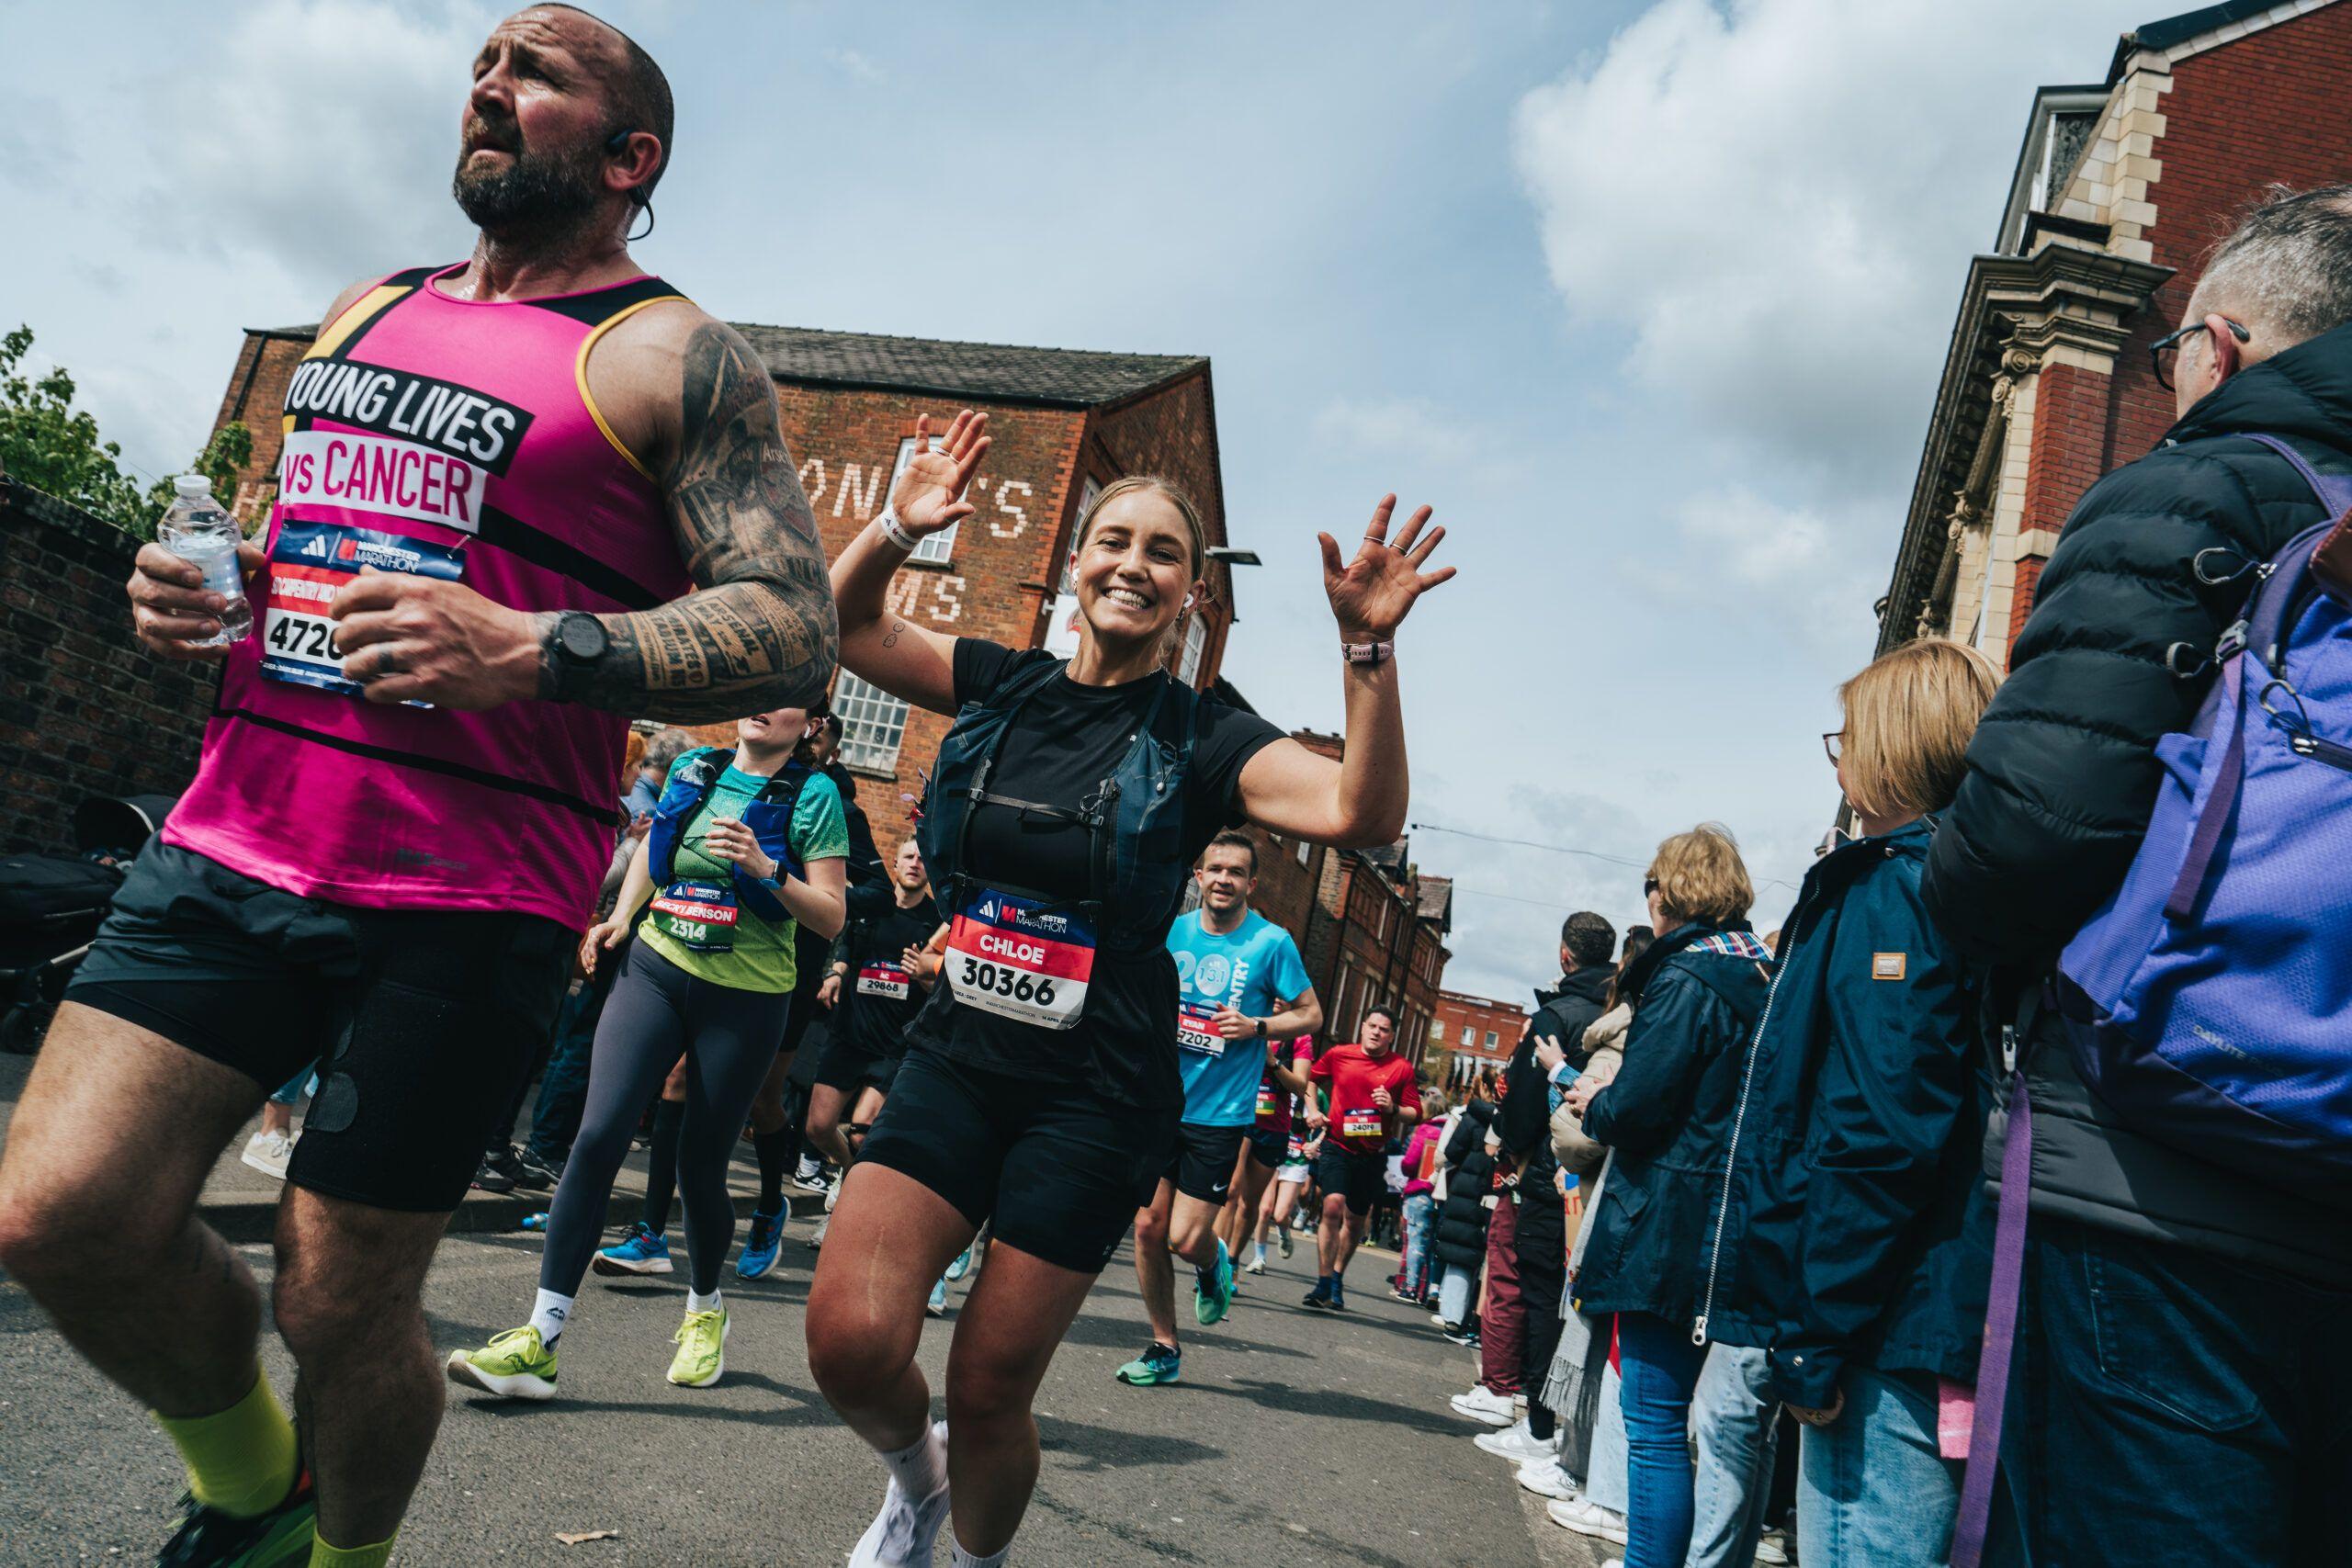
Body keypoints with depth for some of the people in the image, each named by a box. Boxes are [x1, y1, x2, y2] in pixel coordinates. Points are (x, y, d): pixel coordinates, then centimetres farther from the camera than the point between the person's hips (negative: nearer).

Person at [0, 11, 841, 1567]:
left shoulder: (672, 358, -1)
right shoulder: (363, 312, 20)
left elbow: (795, 633, -12)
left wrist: (529, 651, -24)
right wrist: (194, 594, 7)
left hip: (468, 899, -5)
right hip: (237, 840, 6)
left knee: (339, 1305, 2)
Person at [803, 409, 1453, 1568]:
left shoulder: (1202, 739, -4)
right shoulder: (1000, 686, 5)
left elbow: (1364, 813, -19)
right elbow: (843, 622, 11)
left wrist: (1368, 646, -31)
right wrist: (898, 528, -7)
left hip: (1096, 1097, -2)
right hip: (957, 1056, 3)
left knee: (989, 1387, 3)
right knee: (850, 1339, -11)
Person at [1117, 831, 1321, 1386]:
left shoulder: (1272, 942, -5)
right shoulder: (1172, 930, 4)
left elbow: (1311, 1015, 1)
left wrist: (1257, 1026, -14)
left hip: (1220, 1112, -3)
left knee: (1185, 1238, -7)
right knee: (1148, 1227, 2)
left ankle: (1214, 1262, 31)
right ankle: (1164, 1348, 20)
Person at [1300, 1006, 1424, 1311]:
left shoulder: (1401, 1068, -1)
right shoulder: (1338, 1055, 0)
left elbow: (1416, 1114, 1)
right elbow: (1309, 1078, 17)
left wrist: (1394, 1109, -18)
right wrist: (1313, 1110, 5)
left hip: (1373, 1156, 2)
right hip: (1337, 1146, -1)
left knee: (1356, 1220, 12)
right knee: (1333, 1204, -20)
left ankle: (1337, 1279, 34)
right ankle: (1323, 1285, -13)